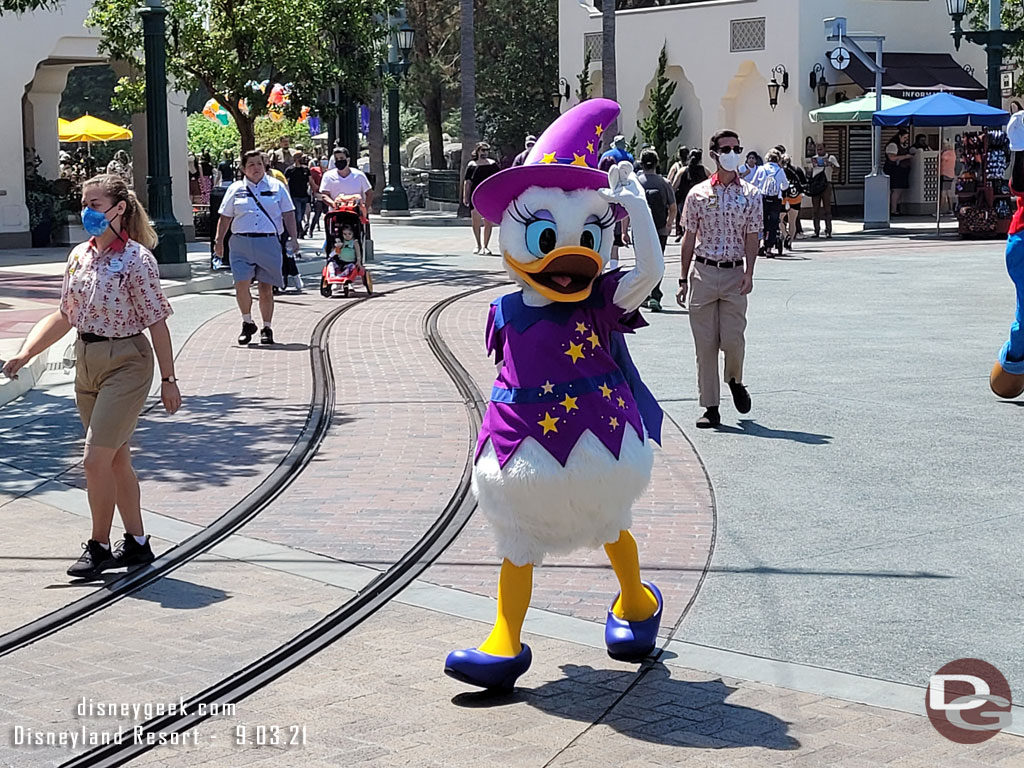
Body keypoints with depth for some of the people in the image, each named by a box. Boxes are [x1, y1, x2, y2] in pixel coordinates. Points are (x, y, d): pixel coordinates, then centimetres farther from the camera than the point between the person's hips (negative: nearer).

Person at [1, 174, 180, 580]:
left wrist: (168, 380, -11)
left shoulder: (136, 259, -13)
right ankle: (137, 544, 24)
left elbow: (157, 322, -12)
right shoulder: (79, 256, 7)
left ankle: (98, 546, 6)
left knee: (96, 459, -9)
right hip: (87, 363, 7)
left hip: (125, 364, -7)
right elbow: (65, 316, 14)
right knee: (116, 459, 13)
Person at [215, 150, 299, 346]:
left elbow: (288, 214, 9)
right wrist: (219, 241, 9)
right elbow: (225, 217, 15)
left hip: (269, 243, 0)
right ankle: (247, 323, 10)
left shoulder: (276, 187, 9)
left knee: (266, 288, 3)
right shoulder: (235, 189, 11)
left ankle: (267, 328, 16)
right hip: (242, 243, 1)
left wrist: (294, 238, 1)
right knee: (241, 285, -10)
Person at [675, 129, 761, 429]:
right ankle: (710, 408, 8)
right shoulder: (698, 194, 6)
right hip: (704, 271, 1)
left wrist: (749, 273, -10)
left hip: (734, 274, -1)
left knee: (732, 339, -8)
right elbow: (689, 238, 9)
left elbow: (752, 238, 3)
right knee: (705, 342, 1)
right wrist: (683, 280, 6)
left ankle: (735, 381, 25)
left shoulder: (751, 195, 5)